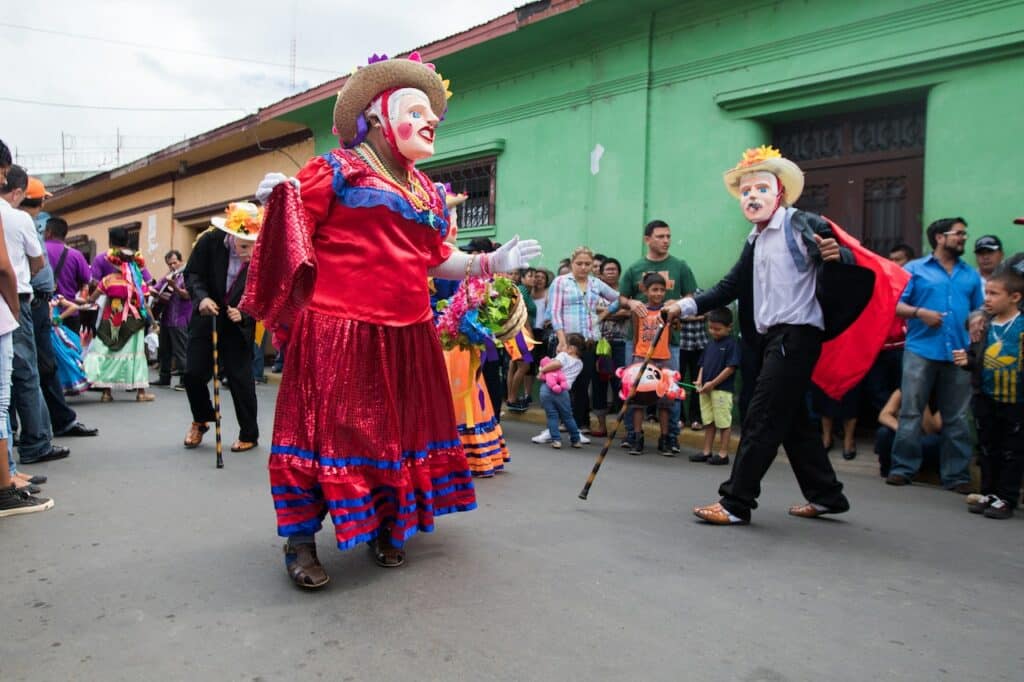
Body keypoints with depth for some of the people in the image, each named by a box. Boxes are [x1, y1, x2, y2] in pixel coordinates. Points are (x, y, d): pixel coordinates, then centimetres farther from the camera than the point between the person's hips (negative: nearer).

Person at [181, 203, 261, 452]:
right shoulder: (210, 240, -17)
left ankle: (249, 434, 14)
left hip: (238, 326, -2)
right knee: (193, 374, 5)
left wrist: (244, 315, -28)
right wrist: (201, 297, -25)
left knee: (241, 379, -3)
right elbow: (192, 274, -7)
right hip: (205, 318, 2)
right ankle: (200, 420, 33)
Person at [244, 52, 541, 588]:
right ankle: (300, 539, 12)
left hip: (407, 335, 7)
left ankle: (385, 525, 32)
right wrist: (278, 200, -23)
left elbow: (437, 261, 21)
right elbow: (293, 232, -3)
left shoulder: (428, 193, 17)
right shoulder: (335, 169, -2)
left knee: (397, 430, 13)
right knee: (326, 427, -2)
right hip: (337, 331, -7)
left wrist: (492, 263, 14)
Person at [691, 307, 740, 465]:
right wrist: (700, 380, 0)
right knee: (708, 421, 13)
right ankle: (706, 452, 21)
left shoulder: (732, 343, -9)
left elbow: (731, 368, -15)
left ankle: (723, 454, 8)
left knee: (724, 423, 1)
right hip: (706, 389, 7)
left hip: (722, 390, -7)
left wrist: (712, 383, -16)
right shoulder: (710, 342, 12)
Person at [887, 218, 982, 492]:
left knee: (956, 418, 6)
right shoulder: (915, 269, 7)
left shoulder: (971, 275, 18)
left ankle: (956, 474, 14)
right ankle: (903, 468, 7)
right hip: (921, 351, -3)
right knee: (910, 413, -1)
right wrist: (919, 312, -15)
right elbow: (895, 305, 0)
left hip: (959, 354, 3)